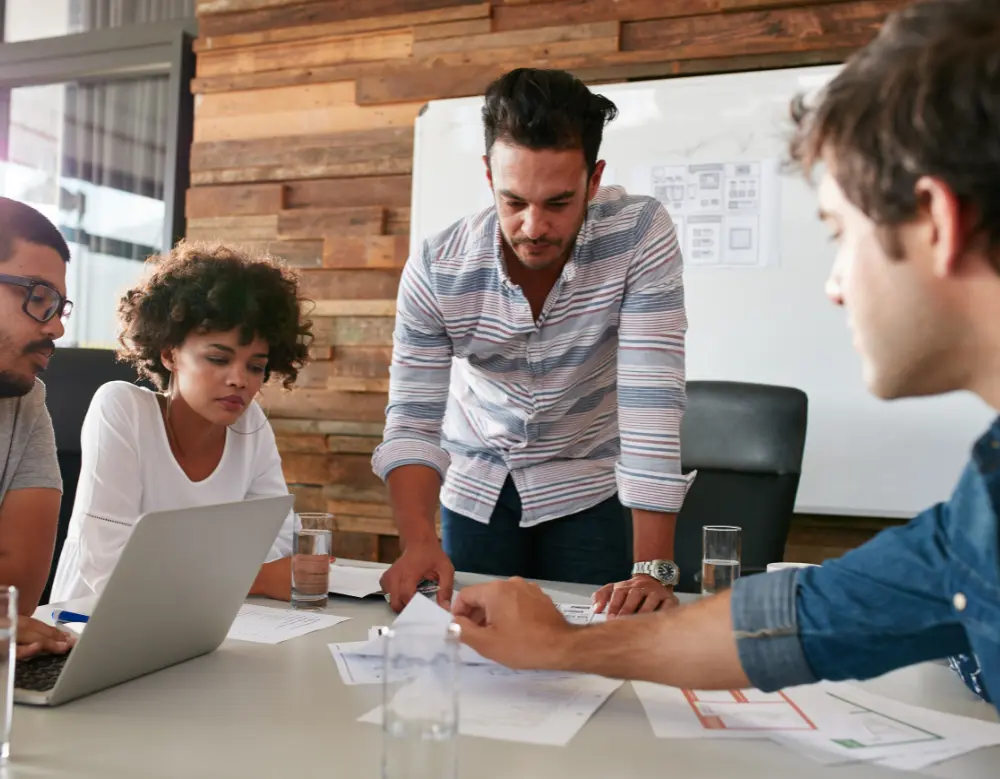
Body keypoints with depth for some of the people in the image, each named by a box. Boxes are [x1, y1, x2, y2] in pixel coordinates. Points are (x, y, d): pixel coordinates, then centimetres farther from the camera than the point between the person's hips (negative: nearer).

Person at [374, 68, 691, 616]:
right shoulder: (436, 269, -20)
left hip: (587, 489, -1)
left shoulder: (640, 233, -25)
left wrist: (653, 568, -35)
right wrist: (418, 542, -35)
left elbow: (651, 400, -30)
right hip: (475, 489, 2)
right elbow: (413, 421, -18)